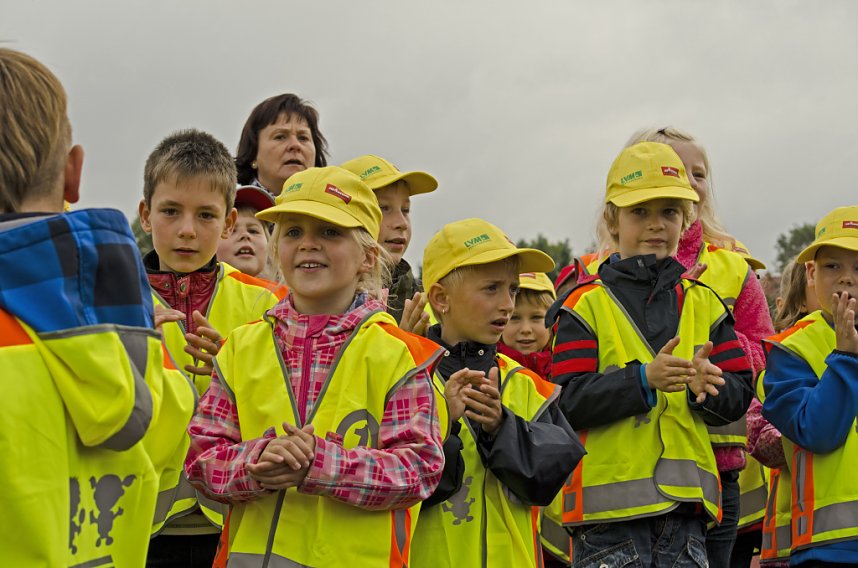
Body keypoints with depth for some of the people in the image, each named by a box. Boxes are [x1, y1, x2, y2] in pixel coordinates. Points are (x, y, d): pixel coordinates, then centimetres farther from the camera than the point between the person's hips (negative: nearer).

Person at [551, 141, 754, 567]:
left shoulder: (703, 303, 14)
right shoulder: (586, 303, 1)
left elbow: (739, 395, 9)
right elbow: (568, 400, -9)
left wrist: (708, 387, -13)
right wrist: (643, 379, -21)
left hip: (686, 499, 4)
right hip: (610, 497, -4)